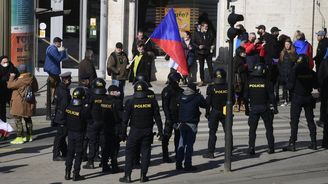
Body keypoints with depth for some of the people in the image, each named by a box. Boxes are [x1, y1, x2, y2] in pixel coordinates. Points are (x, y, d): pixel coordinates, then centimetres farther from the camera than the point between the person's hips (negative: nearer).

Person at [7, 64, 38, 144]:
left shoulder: (21, 80, -22)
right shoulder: (32, 78, 1)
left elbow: (10, 85, -16)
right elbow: (35, 88, 14)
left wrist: (12, 77, -2)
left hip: (20, 103, -8)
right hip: (29, 102, 8)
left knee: (18, 120, -3)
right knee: (27, 118, 19)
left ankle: (19, 138, -5)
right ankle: (29, 136, 27)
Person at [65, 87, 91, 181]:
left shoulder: (68, 106, -5)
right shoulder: (83, 109, -21)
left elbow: (66, 119, 2)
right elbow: (89, 121, -14)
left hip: (70, 132, 5)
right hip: (79, 133, -5)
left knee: (70, 152, 15)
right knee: (78, 153, 5)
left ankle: (67, 173, 17)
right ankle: (76, 174, 7)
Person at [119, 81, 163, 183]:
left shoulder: (130, 102, -7)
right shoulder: (152, 102, -3)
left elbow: (125, 119, -5)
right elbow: (157, 118, 0)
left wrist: (123, 133, 2)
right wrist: (160, 131, 8)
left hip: (135, 131, -1)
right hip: (147, 131, 1)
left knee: (130, 152, 6)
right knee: (145, 152, 8)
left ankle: (127, 175, 2)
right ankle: (143, 176, 8)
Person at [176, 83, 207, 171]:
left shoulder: (181, 97, 4)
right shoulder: (197, 97, -9)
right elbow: (204, 105, 2)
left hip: (182, 124, 5)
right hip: (191, 124, -5)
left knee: (181, 144, 12)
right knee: (189, 144, 1)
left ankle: (178, 164, 12)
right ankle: (187, 165, 2)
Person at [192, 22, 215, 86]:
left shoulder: (210, 33, 6)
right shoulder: (196, 34, 1)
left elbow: (213, 40, 19)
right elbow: (193, 42, 3)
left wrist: (212, 46, 3)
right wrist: (198, 46, -12)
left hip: (208, 52, 0)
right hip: (200, 52, 0)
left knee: (210, 66, -3)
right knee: (201, 67, 5)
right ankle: (202, 81, 12)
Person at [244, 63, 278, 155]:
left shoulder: (249, 82, -1)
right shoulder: (266, 82, -8)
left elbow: (245, 96, 2)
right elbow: (271, 96, -7)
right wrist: (275, 107, 0)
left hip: (253, 108, 1)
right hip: (265, 108, -1)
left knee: (252, 129, 6)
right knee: (269, 128, 10)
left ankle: (251, 148, -2)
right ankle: (271, 148, 10)